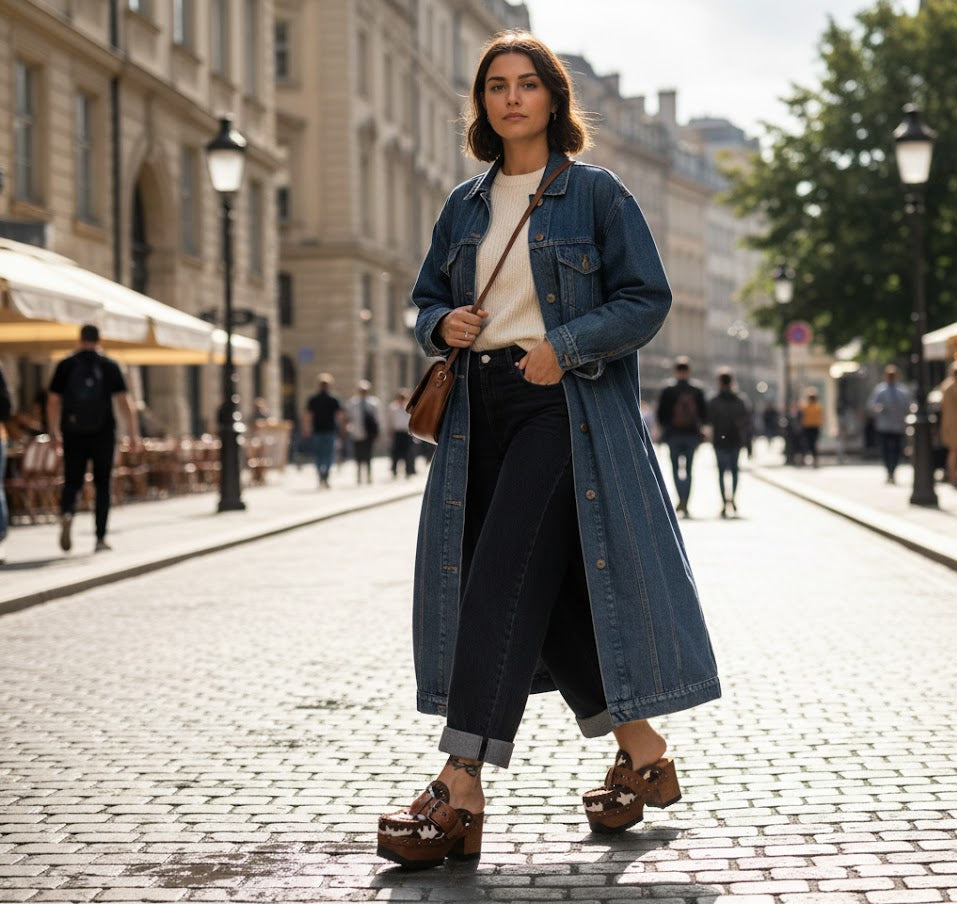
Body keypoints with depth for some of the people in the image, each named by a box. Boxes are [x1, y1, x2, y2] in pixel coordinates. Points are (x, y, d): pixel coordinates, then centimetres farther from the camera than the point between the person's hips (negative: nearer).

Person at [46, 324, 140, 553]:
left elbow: (53, 401, 3)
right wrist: (133, 433, -3)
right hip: (103, 433, 0)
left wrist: (54, 431, 15)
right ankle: (101, 538, 8)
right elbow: (125, 402, -6)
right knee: (102, 485, 9)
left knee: (72, 482, 7)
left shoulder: (66, 365, 3)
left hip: (73, 434, 0)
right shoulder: (109, 366, 1)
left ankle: (67, 513, -25)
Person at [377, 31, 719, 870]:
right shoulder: (465, 206, 15)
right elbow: (427, 299, 22)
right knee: (550, 593, 6)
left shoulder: (596, 194, 1)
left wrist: (565, 346, -16)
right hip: (482, 410, 6)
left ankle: (462, 791, -16)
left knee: (504, 581, -15)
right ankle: (644, 755, 21)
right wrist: (444, 324, -2)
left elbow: (647, 299, -3)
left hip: (567, 406, -6)